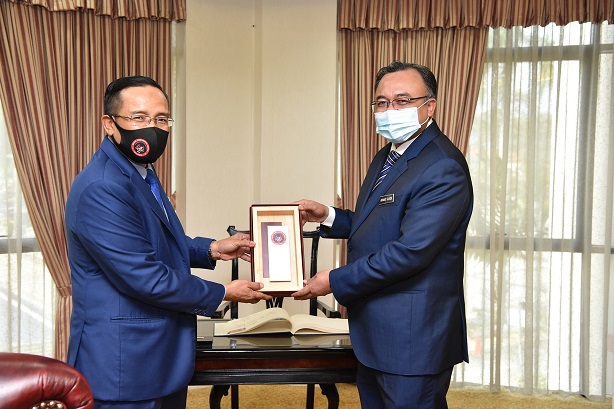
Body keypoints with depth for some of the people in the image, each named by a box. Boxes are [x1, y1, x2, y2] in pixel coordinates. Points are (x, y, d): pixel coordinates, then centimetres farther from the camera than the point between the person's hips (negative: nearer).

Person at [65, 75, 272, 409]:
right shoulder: (102, 189, -24)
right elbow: (145, 278, -24)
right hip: (123, 366, -10)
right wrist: (223, 293, -13)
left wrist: (211, 249, 8)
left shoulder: (141, 173, 8)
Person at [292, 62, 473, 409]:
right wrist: (328, 216, 3)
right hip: (375, 334, 9)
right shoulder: (386, 158, 12)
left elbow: (410, 251, -26)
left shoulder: (443, 168, -20)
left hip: (413, 339, -9)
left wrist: (335, 281, -19)